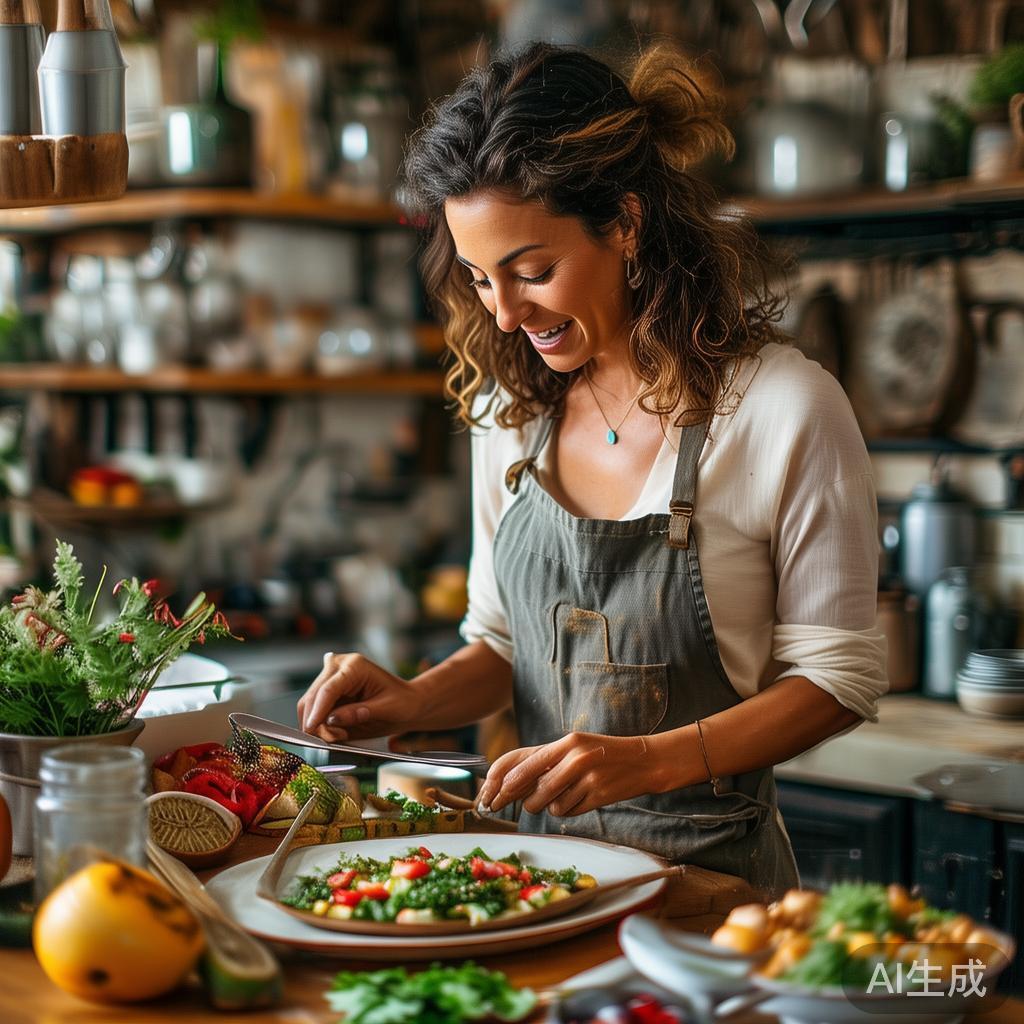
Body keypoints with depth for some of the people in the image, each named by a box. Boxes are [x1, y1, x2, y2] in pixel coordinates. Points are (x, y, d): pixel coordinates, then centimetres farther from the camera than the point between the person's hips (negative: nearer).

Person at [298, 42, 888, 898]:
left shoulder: (786, 409, -11)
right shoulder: (509, 409, 6)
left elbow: (839, 675, -6)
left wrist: (651, 759, -18)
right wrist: (413, 701, -6)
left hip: (709, 866, -4)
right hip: (541, 853, 5)